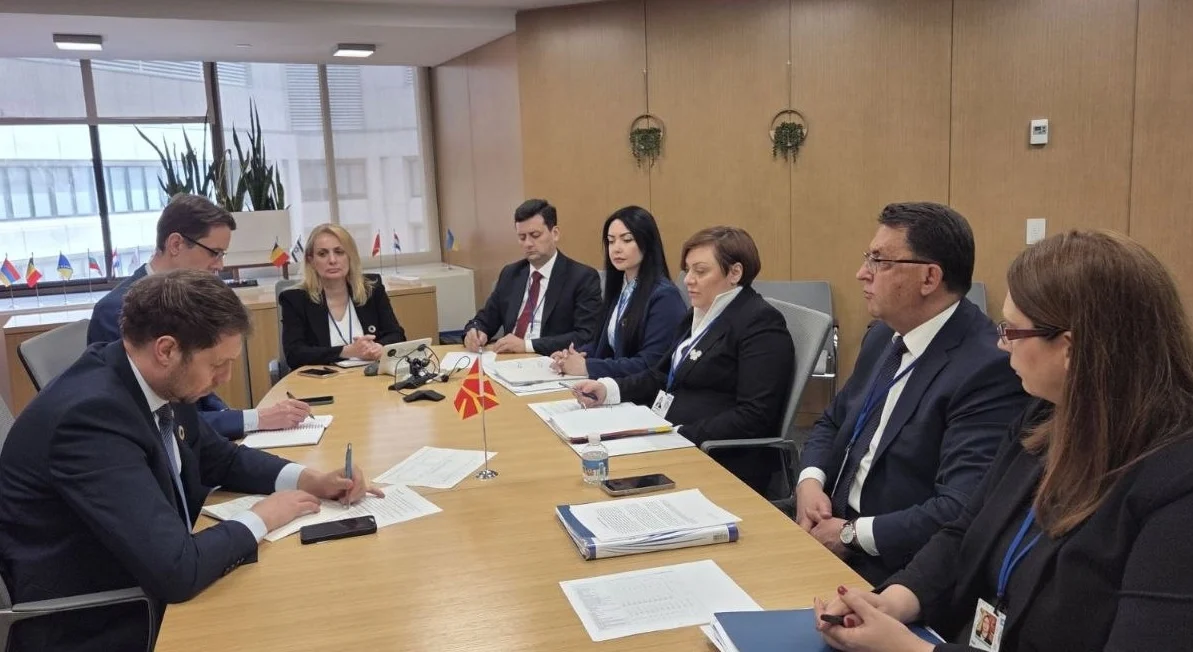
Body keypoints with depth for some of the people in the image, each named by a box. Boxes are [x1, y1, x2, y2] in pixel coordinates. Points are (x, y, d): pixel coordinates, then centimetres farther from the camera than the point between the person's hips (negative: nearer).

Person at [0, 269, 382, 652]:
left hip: (145, 596, 7)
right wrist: (260, 519, -16)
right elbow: (175, 571, -33)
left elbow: (222, 459, 13)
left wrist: (311, 480, -2)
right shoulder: (92, 415, -30)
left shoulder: (162, 385, -4)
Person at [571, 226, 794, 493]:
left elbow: (754, 418, -19)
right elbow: (664, 375, 17)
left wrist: (681, 435, -25)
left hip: (724, 467, -8)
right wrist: (607, 389, 1)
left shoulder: (761, 324, -11)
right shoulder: (701, 315, 15)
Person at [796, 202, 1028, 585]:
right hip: (832, 532, 8)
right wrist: (810, 481, -3)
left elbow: (961, 511, -26)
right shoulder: (884, 336, 6)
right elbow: (833, 422, 18)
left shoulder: (988, 368, -21)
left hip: (891, 567, -7)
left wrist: (851, 534, -18)